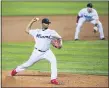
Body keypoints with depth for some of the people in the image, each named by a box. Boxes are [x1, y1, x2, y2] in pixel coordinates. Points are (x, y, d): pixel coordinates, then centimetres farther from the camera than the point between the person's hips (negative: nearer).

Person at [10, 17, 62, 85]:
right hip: (37, 52, 0)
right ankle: (16, 70, 38)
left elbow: (59, 37, 0)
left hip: (47, 52, 0)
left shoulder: (52, 32, -4)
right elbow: (27, 30, 10)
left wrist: (60, 43, -20)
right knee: (29, 63, 11)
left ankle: (53, 79, -22)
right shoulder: (37, 31, 1)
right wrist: (32, 21, 4)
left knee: (53, 61, -25)